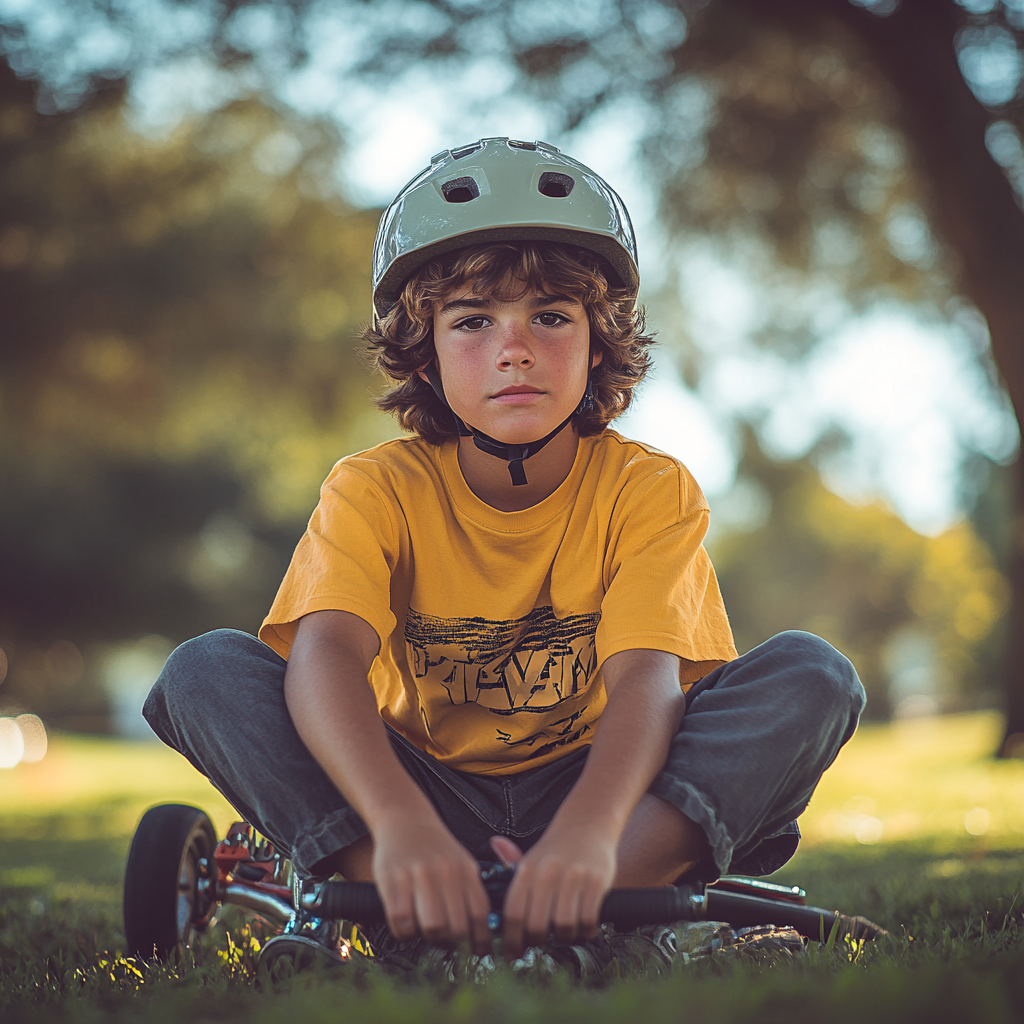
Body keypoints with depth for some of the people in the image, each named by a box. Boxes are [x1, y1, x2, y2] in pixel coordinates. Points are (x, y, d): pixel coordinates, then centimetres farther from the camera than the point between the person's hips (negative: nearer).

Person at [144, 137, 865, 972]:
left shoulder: (650, 490, -10)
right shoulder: (378, 490, -10)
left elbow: (646, 679, -26)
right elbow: (324, 657, -30)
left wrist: (587, 836, -49)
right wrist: (401, 826, -51)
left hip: (591, 787, 0)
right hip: (431, 790, 0)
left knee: (811, 674, -23)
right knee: (205, 670, -22)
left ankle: (615, 885, -41)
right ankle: (422, 909, -36)